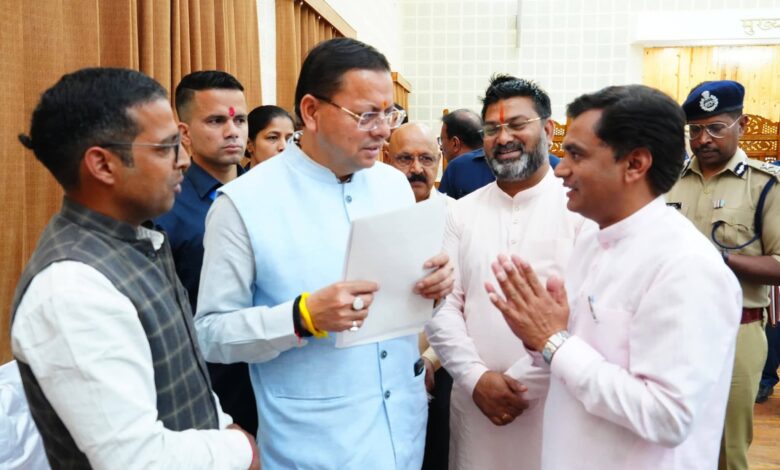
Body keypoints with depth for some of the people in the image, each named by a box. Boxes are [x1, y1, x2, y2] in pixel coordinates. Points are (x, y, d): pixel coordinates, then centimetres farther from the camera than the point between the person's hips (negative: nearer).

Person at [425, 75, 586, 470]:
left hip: (554, 404, -3)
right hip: (475, 401, 3)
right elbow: (440, 305, 1)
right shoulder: (463, 211, 5)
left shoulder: (580, 207, -6)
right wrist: (475, 378, -10)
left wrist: (522, 382, -12)